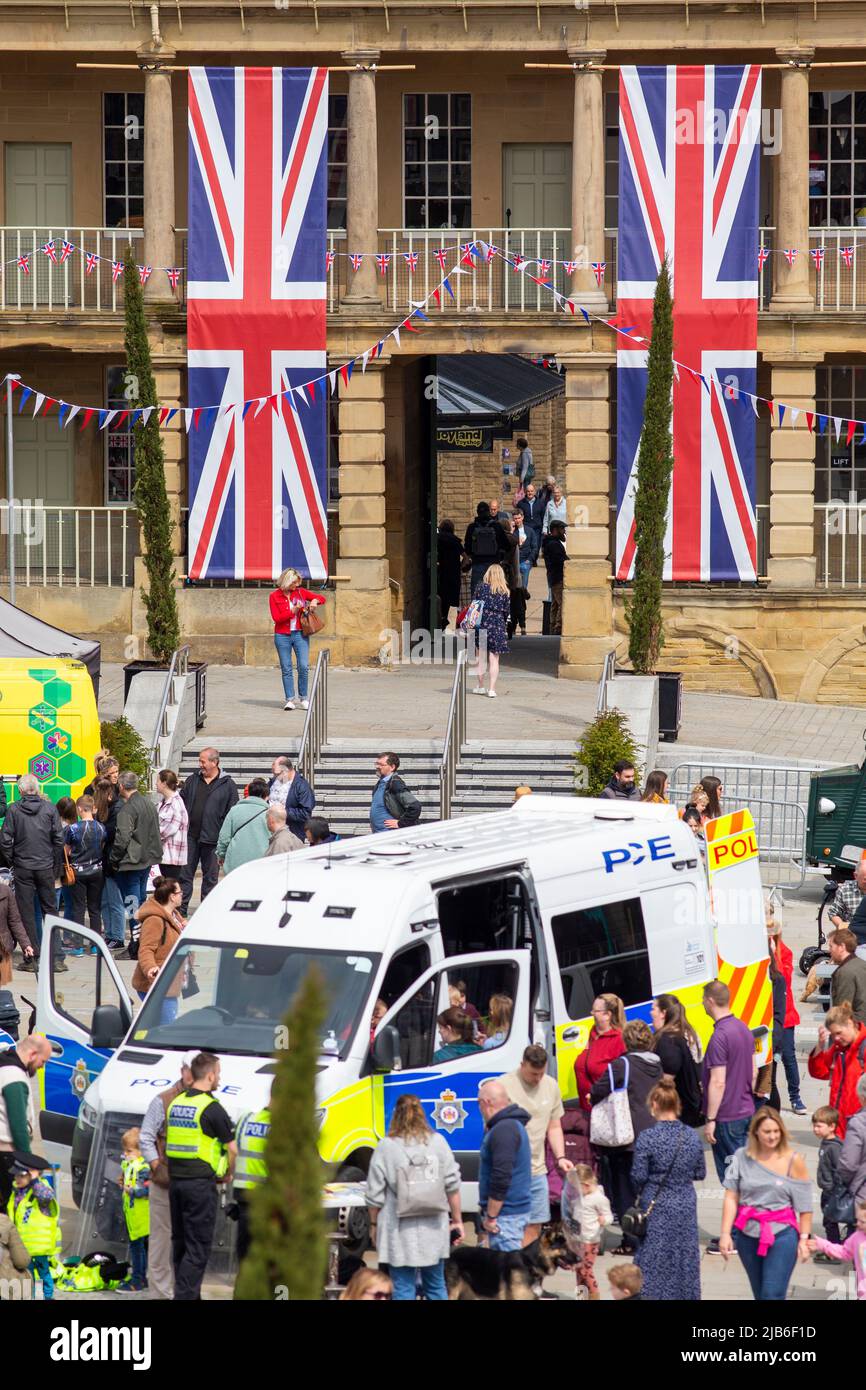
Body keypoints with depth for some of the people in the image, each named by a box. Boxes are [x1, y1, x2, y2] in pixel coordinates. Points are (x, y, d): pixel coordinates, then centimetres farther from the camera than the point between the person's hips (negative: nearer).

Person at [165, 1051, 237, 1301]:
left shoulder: (176, 1103, 10)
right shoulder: (211, 1107, -12)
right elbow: (233, 1148, -11)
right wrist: (227, 1175, 6)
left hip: (175, 1180, 7)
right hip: (201, 1183, -7)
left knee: (180, 1242, 14)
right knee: (198, 1245, -5)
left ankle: (187, 1294, 20)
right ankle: (185, 1295, -11)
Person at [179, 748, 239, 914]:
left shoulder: (227, 785, -1)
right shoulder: (192, 780, 9)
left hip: (212, 838, -3)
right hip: (190, 835, 3)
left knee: (210, 877, 7)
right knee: (184, 873, 3)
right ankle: (181, 911, 8)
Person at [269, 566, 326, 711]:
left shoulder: (300, 592, 6)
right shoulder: (275, 596, -1)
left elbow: (321, 598, 13)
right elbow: (276, 618, -8)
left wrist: (315, 600, -10)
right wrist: (292, 611, -17)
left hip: (300, 634, 1)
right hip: (282, 635, -1)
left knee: (304, 666, -8)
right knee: (286, 668, 0)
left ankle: (304, 698, 6)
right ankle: (290, 700, 5)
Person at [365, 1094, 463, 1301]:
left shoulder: (386, 1147, -7)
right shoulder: (438, 1142, 2)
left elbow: (375, 1194, -3)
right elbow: (452, 1185, 4)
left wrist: (374, 1224, 10)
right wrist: (457, 1220, 13)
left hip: (400, 1230, -3)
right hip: (433, 1229, 3)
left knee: (403, 1289, 1)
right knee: (436, 1286, 15)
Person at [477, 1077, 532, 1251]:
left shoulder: (503, 1130, -16)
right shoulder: (514, 1124, 17)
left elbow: (501, 1178, -22)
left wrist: (490, 1216, -18)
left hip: (506, 1213, -10)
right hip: (518, 1208, 10)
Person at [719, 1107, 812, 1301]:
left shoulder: (793, 1161, -5)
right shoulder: (742, 1157, 0)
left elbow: (804, 1205, -4)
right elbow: (731, 1198, -1)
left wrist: (804, 1238, -8)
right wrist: (725, 1234, -8)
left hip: (781, 1235, -3)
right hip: (747, 1234, 3)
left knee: (772, 1296, -11)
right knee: (759, 1296, 15)